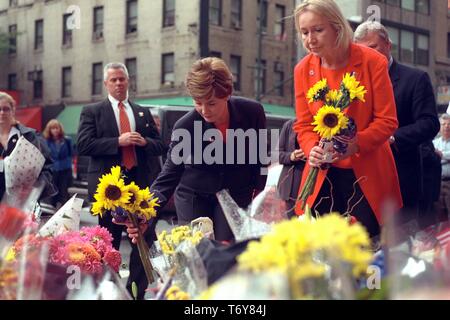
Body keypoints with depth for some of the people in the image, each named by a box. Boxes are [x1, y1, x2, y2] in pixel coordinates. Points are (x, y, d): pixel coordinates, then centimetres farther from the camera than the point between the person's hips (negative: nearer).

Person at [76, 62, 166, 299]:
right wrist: (118, 142, -15)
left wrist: (144, 142, -8)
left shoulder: (143, 113, 15)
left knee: (145, 239, 1)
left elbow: (160, 146, 14)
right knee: (108, 243, 5)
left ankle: (137, 290, 12)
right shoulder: (92, 112, 4)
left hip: (139, 182, 3)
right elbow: (83, 145, -9)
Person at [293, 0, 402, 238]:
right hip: (323, 175, 3)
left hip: (367, 174, -2)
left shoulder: (373, 61, -10)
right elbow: (303, 125, 5)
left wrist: (355, 144, -26)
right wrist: (312, 149, -16)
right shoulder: (302, 70, 1)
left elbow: (387, 121, -9)